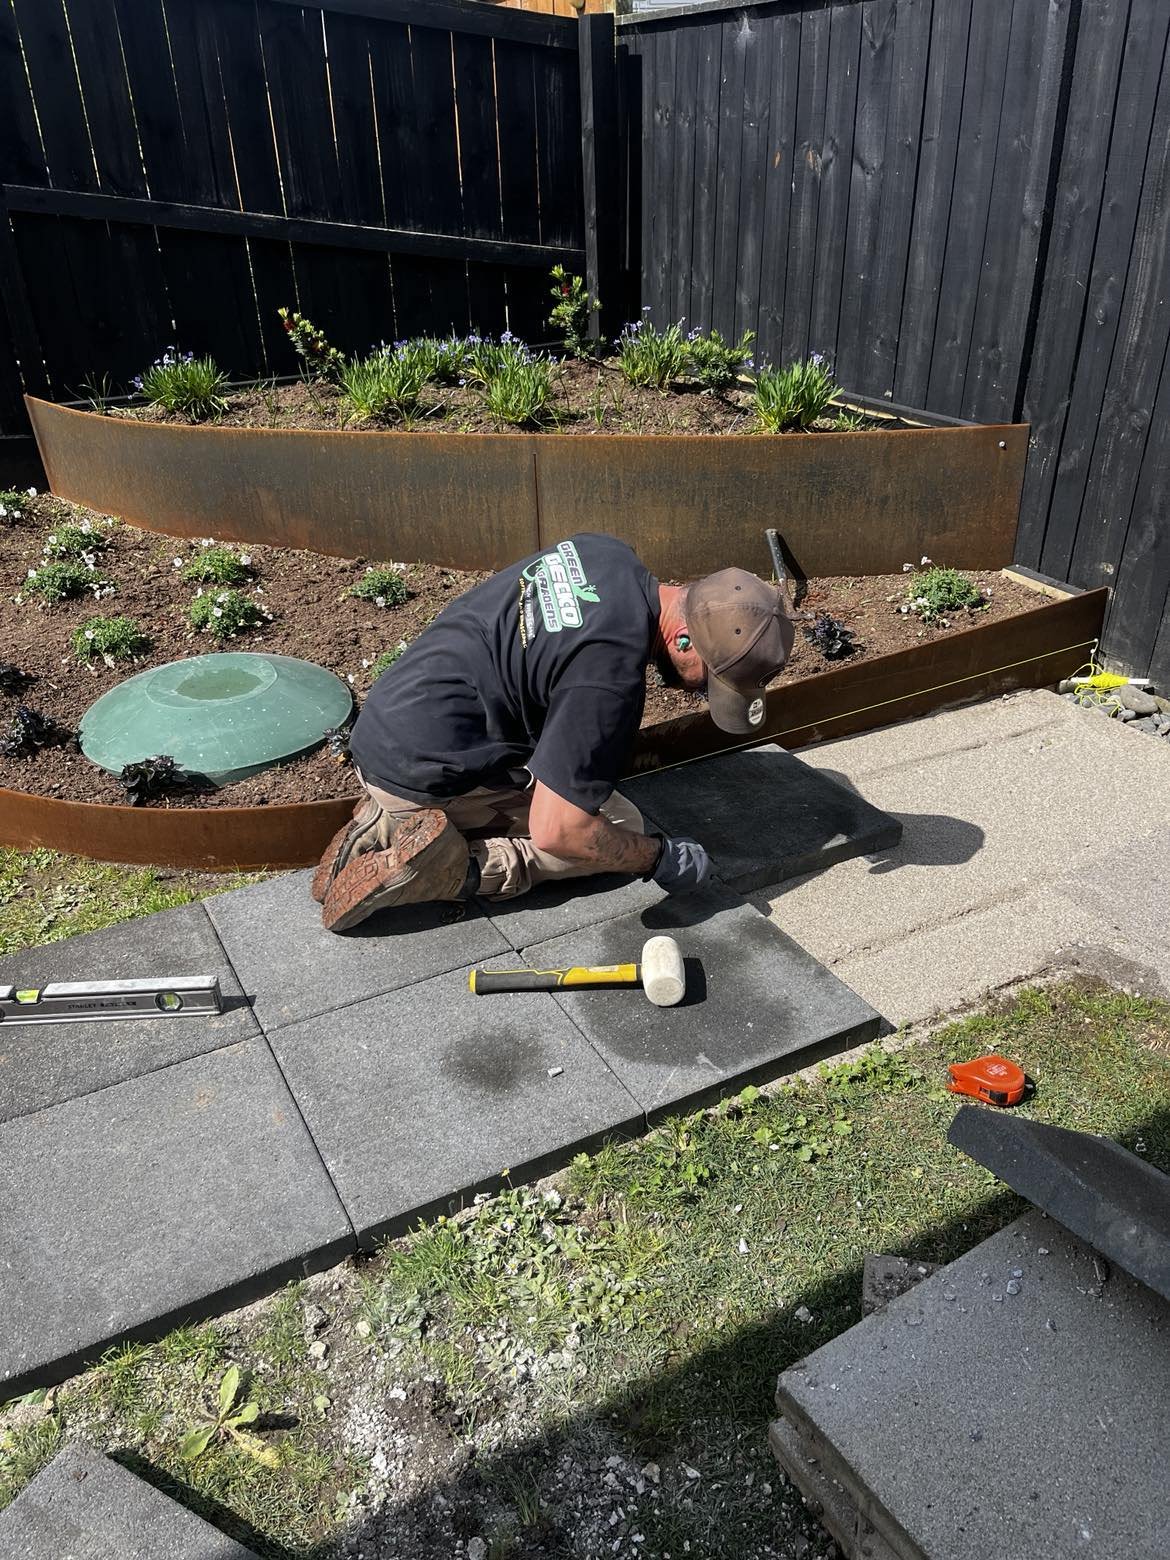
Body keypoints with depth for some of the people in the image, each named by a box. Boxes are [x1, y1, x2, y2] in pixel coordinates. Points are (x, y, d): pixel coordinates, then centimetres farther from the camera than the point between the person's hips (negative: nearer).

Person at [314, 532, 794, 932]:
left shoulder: (607, 552, -1)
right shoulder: (611, 678, -28)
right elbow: (554, 831, -26)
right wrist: (659, 857, -12)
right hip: (426, 771, -9)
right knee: (619, 825, -1)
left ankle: (383, 822, 11)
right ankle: (448, 868, -10)